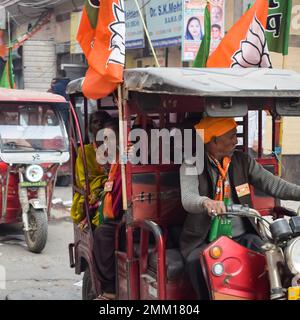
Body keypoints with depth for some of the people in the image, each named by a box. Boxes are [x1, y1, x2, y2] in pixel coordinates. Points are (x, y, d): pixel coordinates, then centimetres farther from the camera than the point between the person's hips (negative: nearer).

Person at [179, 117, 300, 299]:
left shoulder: (243, 161, 9)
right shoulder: (192, 165, -4)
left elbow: (271, 183, 1)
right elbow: (188, 198, -21)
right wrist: (206, 202, -45)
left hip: (242, 236, 3)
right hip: (205, 240, -3)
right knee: (199, 264, -32)